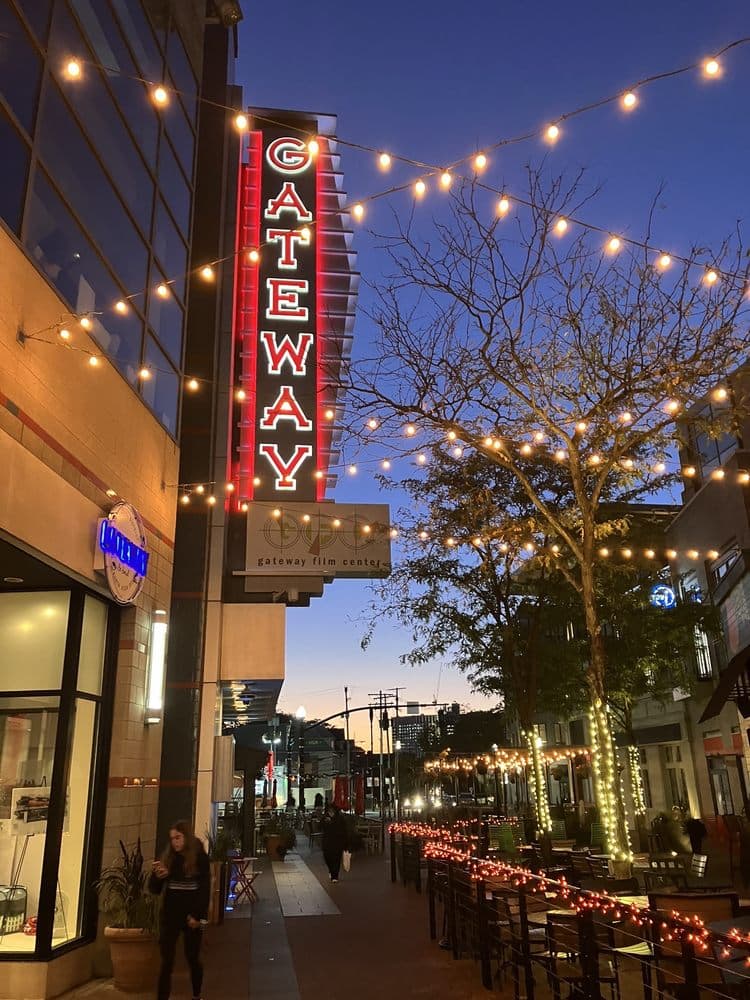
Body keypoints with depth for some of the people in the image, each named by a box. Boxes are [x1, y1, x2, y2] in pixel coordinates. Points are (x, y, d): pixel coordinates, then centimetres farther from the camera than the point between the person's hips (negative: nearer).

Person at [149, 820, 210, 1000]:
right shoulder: (167, 857, 0)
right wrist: (157, 876, -17)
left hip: (192, 916, -2)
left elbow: (205, 889, -6)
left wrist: (198, 915, -13)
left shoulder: (200, 858, -6)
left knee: (193, 958, 12)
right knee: (166, 960, -3)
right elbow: (155, 889, 4)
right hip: (170, 916, 2)